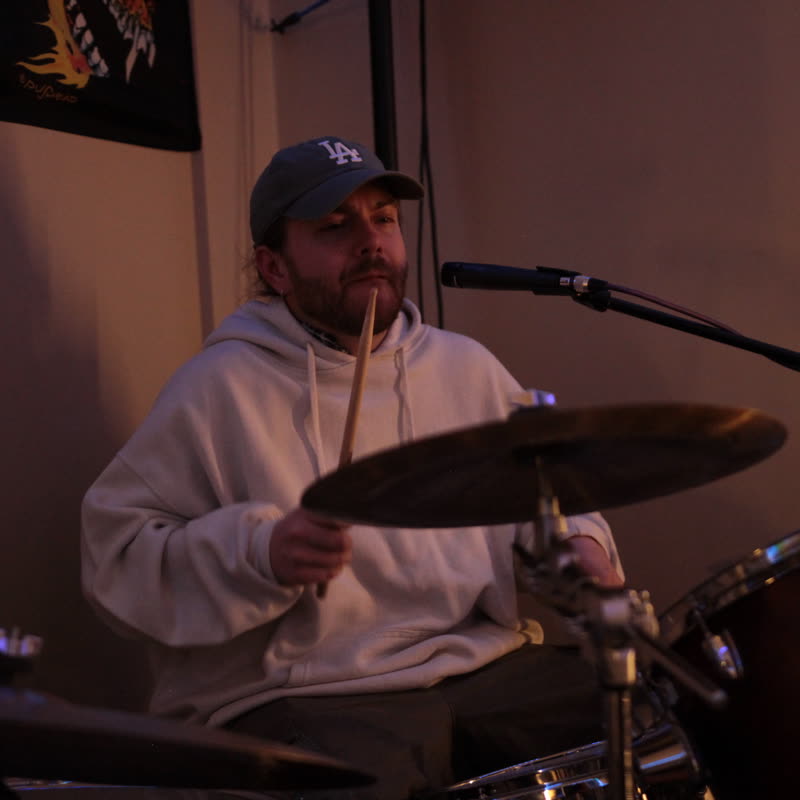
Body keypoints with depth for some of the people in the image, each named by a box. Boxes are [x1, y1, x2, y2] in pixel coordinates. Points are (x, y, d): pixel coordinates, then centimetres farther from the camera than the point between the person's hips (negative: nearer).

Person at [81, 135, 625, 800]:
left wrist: (575, 541, 0)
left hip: (490, 667, 6)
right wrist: (260, 553, -23)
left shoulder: (467, 366, 13)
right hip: (300, 702, -5)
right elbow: (116, 549, -8)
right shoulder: (221, 387, -5)